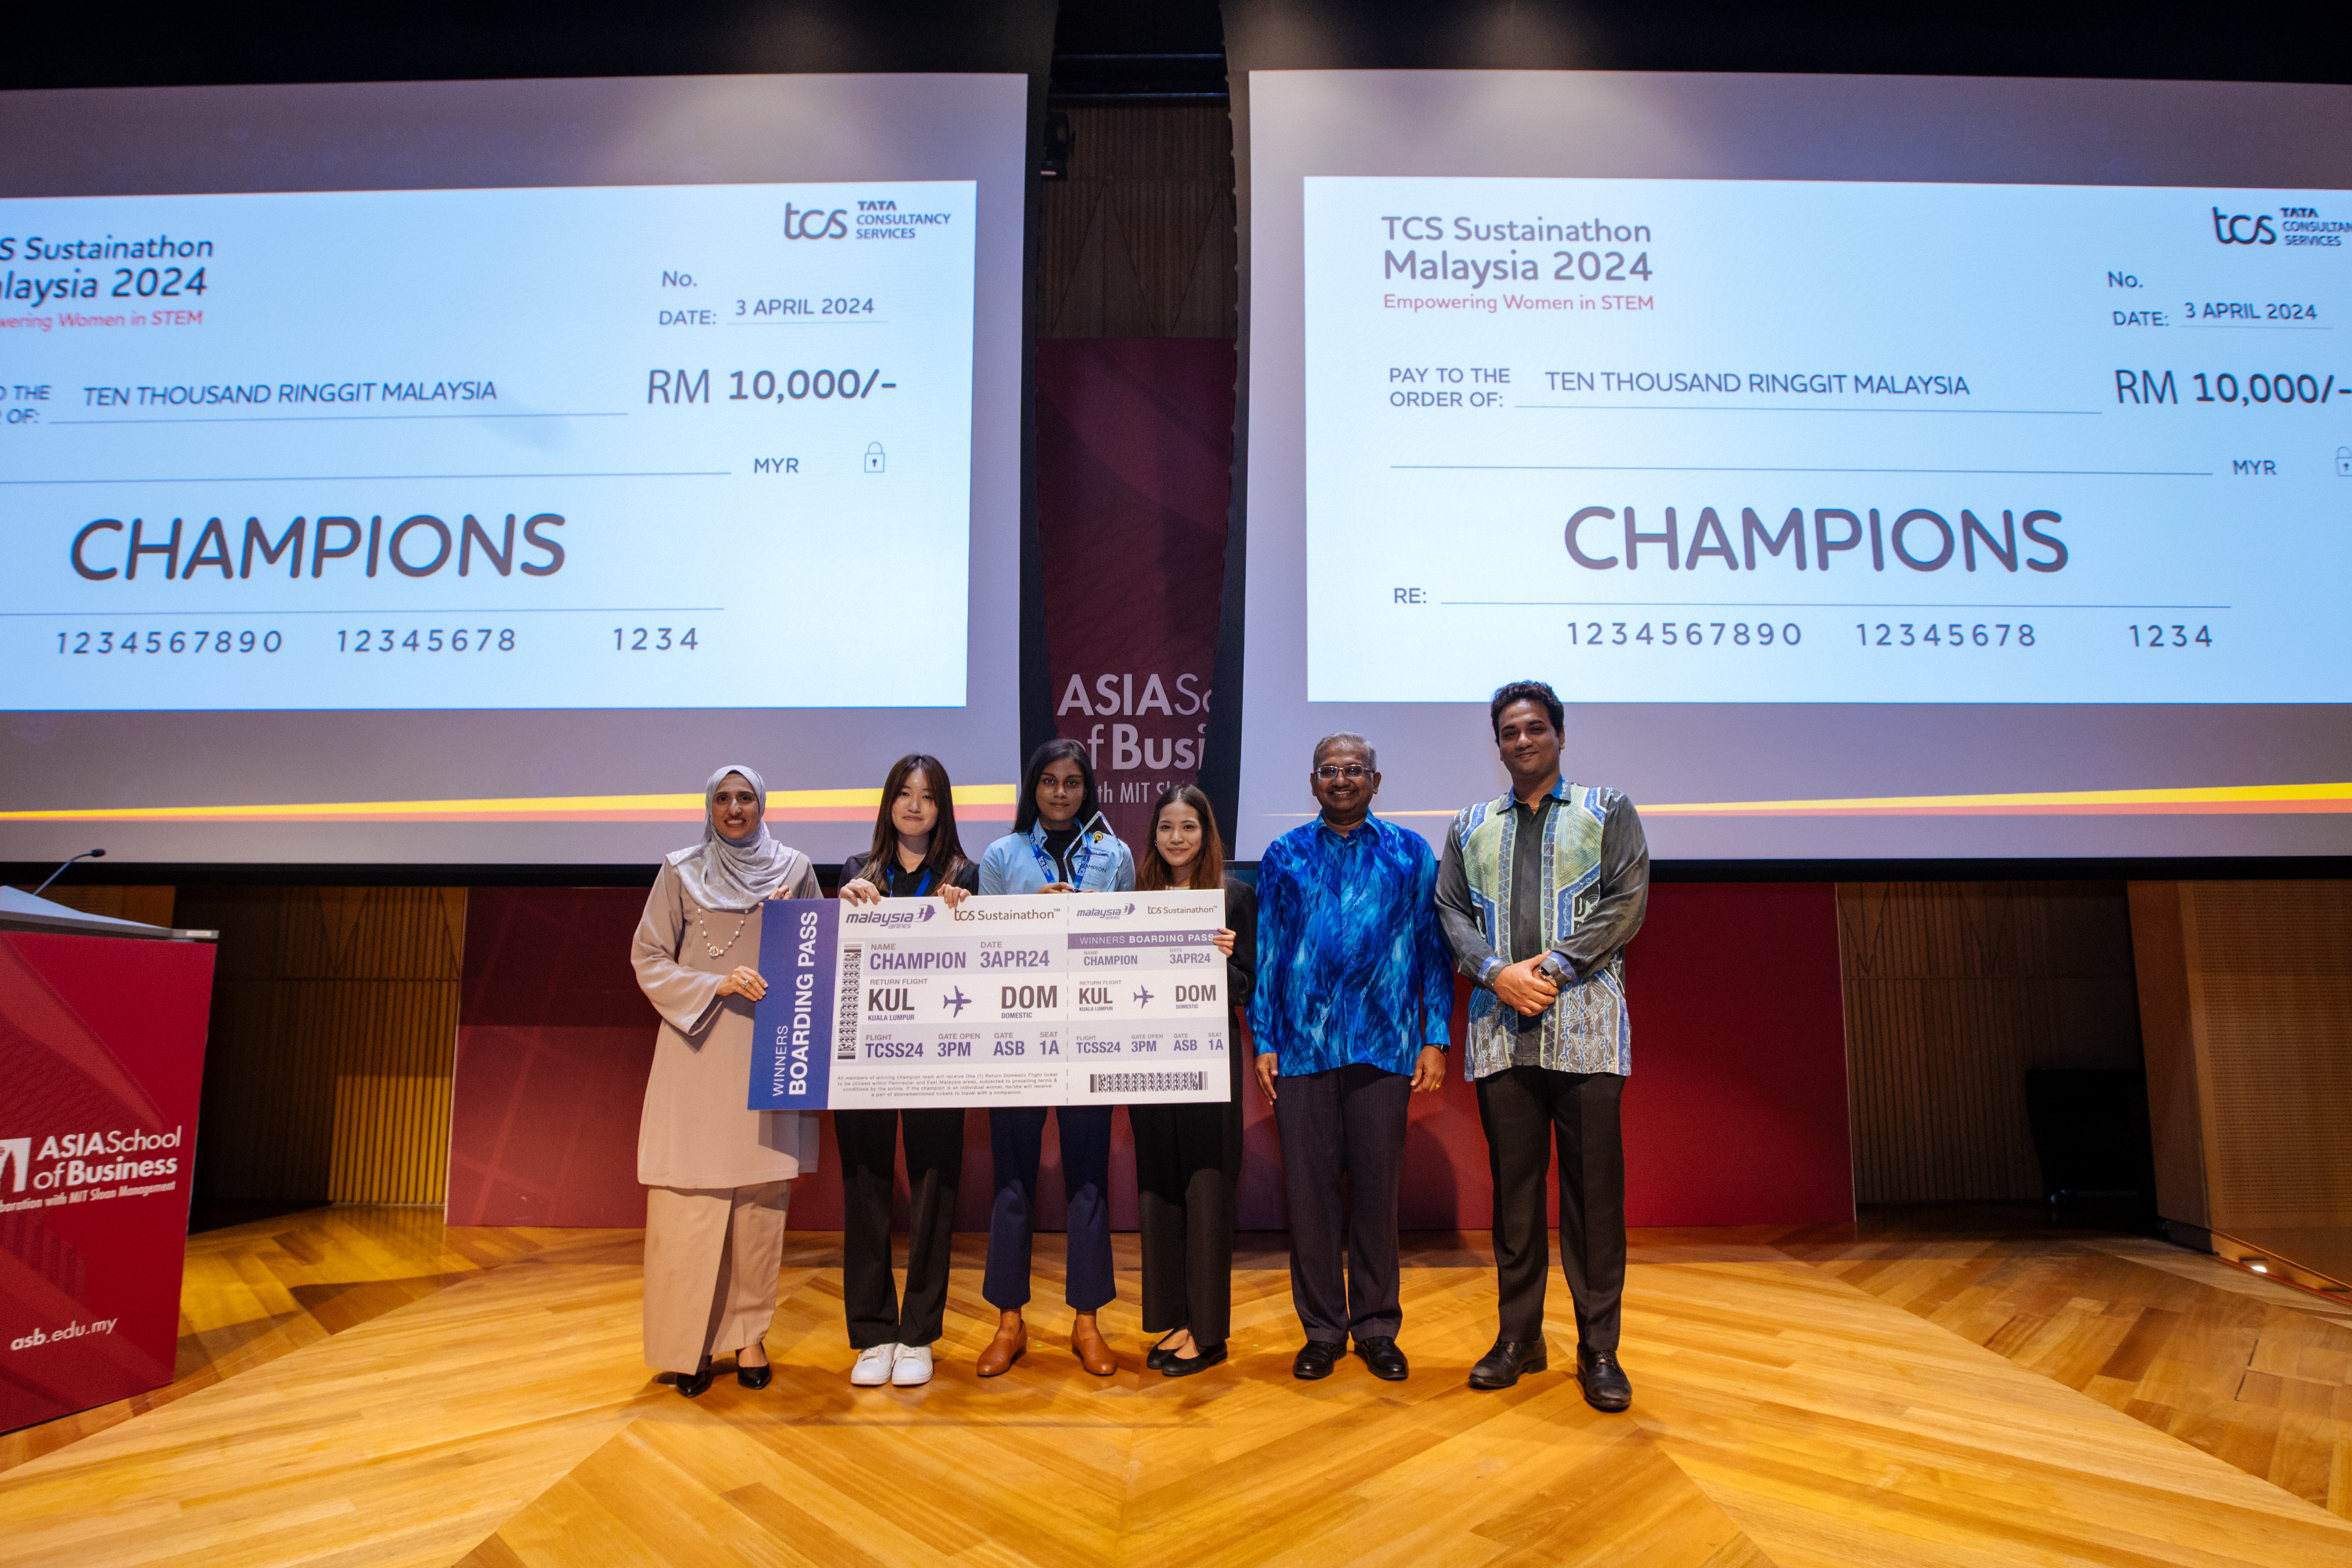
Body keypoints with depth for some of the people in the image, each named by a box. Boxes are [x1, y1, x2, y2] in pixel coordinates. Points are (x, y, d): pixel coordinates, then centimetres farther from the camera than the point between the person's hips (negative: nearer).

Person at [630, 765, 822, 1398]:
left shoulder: (794, 871, 9)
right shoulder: (680, 873, 7)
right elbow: (648, 960, 2)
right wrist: (717, 984, -10)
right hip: (697, 1050, -1)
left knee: (761, 1195, 2)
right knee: (691, 1199, -4)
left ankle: (749, 1336, 13)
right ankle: (687, 1344, 5)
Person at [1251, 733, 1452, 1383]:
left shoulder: (1410, 854, 7)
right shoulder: (1284, 856, 9)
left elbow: (1433, 949, 7)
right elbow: (1267, 952, 9)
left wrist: (1435, 1040, 1)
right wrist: (1263, 1042, 4)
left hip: (1384, 1048, 0)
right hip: (1302, 1050, 1)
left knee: (1377, 1190, 5)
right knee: (1309, 1191, 5)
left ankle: (1377, 1328, 21)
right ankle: (1322, 1330, 19)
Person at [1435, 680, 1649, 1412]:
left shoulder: (1607, 810, 9)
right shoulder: (1470, 826, 17)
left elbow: (1627, 901, -2)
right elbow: (1451, 911, 10)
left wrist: (1554, 966, -11)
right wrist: (1497, 972, -8)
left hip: (1585, 1027, -2)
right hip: (1499, 1029, 3)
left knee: (1594, 1186, -1)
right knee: (1513, 1185, 7)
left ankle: (1599, 1350, 10)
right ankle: (1519, 1336, 19)